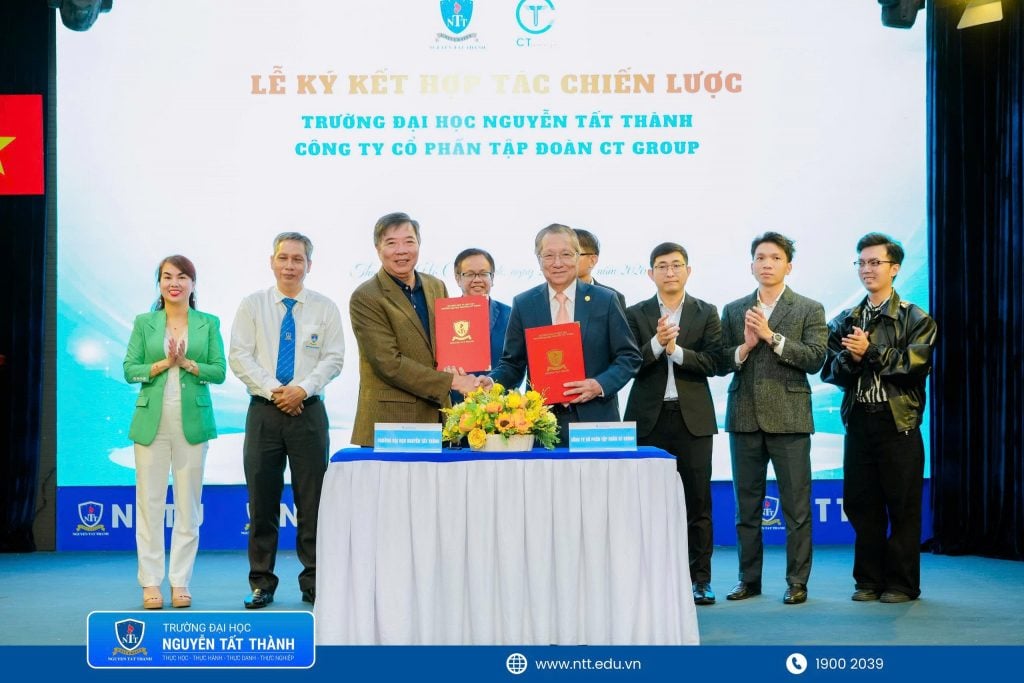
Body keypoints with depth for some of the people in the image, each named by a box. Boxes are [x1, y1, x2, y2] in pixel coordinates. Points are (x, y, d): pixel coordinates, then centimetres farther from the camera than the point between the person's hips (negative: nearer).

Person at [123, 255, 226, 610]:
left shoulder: (208, 324, 7)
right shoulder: (144, 323, 8)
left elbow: (219, 371, 1)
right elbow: (129, 370, 2)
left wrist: (187, 363, -13)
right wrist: (164, 363, -12)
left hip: (192, 421, 0)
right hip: (152, 421, 0)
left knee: (189, 503, 3)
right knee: (149, 501, 1)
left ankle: (180, 581, 10)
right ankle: (151, 582, 8)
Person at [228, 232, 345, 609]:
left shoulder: (325, 308, 5)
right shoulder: (252, 305, 5)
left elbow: (333, 358, 0)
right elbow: (239, 356, -1)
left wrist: (303, 388, -14)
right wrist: (273, 390, -11)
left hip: (309, 410, 0)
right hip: (264, 410, 0)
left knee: (312, 499, 2)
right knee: (262, 499, 3)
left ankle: (314, 582, 11)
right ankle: (261, 582, 13)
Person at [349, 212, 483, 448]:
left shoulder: (436, 287, 13)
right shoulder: (365, 298, -7)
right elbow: (388, 363, -14)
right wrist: (451, 381, -15)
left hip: (438, 419, 5)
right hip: (389, 424, -5)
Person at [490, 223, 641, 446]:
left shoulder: (605, 300, 3)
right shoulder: (523, 305, 7)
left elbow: (629, 357, 4)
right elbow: (512, 364, 9)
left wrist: (600, 385, -12)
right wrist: (490, 383, -11)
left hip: (596, 421, 0)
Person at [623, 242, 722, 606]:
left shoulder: (706, 313, 7)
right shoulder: (636, 314, 7)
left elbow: (713, 363, -4)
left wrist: (676, 350, -15)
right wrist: (656, 344, -18)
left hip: (693, 418, 0)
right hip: (649, 419, 0)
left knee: (697, 500, 1)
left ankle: (700, 579, 9)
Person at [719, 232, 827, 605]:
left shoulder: (809, 309, 3)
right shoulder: (733, 311, 12)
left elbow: (815, 359, -9)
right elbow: (720, 363, 6)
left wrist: (771, 336, -14)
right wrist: (745, 346, -12)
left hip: (788, 418, -3)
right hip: (745, 418, 3)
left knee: (796, 507, 0)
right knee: (746, 506, 9)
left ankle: (797, 581, 8)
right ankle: (749, 578, 18)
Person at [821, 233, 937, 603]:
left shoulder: (915, 319, 2)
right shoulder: (844, 322, 13)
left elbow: (916, 365, -12)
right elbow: (830, 370, 5)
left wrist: (870, 351, -14)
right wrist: (850, 358, -14)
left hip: (898, 423, -3)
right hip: (858, 421, 4)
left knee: (902, 505, 1)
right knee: (861, 504, 6)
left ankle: (902, 584, 10)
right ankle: (869, 580, 16)